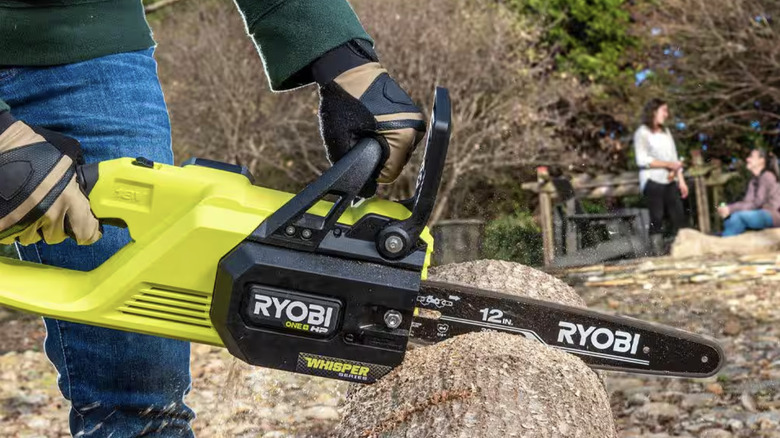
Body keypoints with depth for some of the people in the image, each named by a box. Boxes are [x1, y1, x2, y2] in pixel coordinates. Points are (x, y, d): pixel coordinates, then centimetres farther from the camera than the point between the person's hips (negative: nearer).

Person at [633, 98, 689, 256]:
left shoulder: (666, 131, 20)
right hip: (653, 181, -6)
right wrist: (668, 164, -11)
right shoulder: (642, 133, 0)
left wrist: (681, 180, 12)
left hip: (670, 182, 6)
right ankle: (659, 252, -6)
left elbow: (674, 158, 20)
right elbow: (642, 160, -11)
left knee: (678, 216, -2)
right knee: (657, 218, -7)